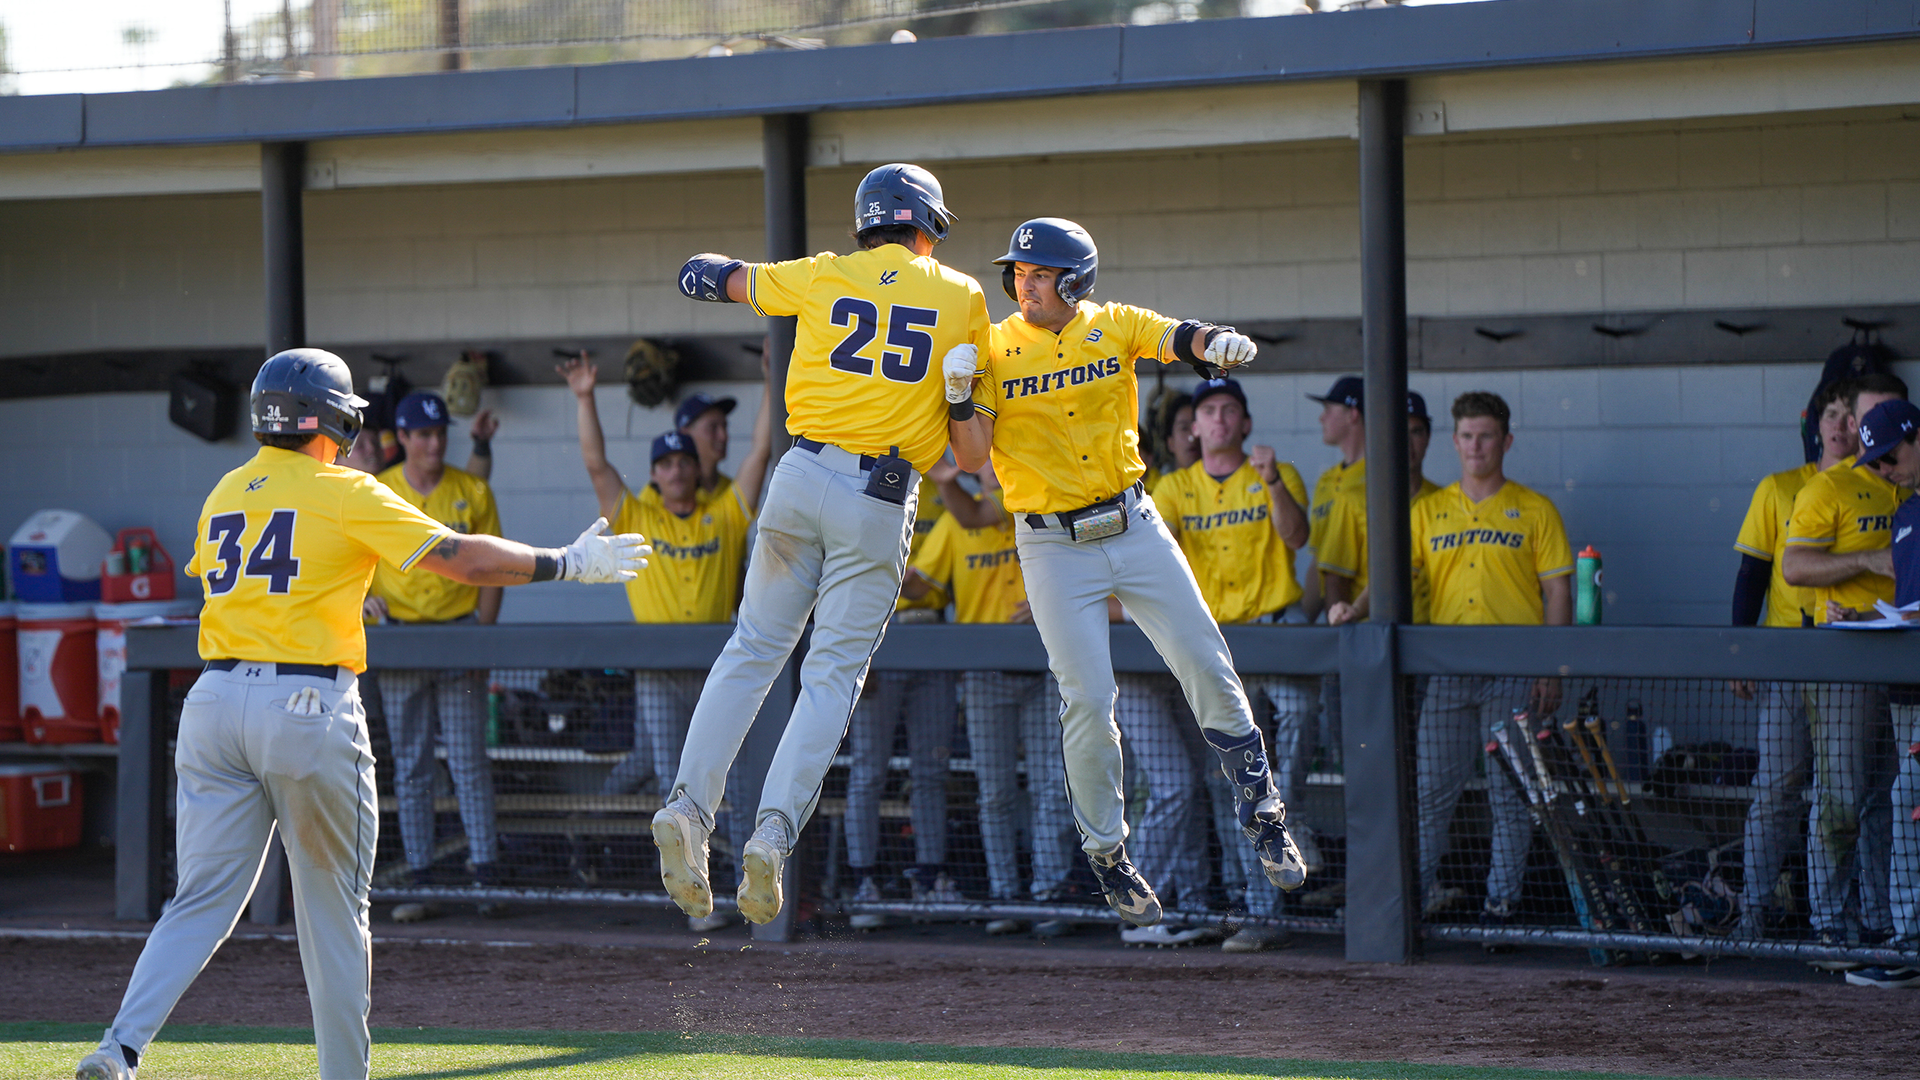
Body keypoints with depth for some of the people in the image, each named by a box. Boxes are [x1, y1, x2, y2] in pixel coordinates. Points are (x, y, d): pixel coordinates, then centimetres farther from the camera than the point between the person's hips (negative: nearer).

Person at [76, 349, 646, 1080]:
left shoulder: (224, 495, 14)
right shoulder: (345, 493, -3)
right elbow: (461, 558, -8)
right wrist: (567, 565, 1)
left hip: (214, 701, 5)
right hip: (307, 707, -5)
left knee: (202, 899, 2)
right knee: (334, 909, 8)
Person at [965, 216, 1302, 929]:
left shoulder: (1112, 327, 1)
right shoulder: (993, 349, -4)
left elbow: (1179, 339, -16)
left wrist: (1217, 344, -39)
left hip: (1133, 524, 2)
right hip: (1051, 544, -2)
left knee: (1206, 668, 0)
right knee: (1089, 701, -7)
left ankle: (1262, 815, 18)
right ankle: (1107, 856, 11)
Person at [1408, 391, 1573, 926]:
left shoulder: (1534, 510, 5)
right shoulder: (1429, 511, 12)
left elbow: (1557, 591, 3)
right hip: (1447, 668, 2)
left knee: (1510, 791, 0)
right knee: (1432, 786, 1)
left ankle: (1503, 897, 6)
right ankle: (1419, 888, 10)